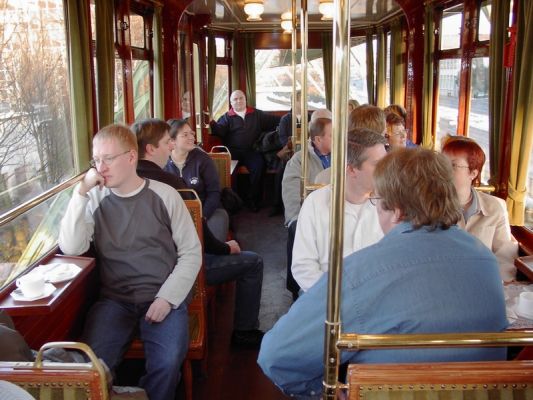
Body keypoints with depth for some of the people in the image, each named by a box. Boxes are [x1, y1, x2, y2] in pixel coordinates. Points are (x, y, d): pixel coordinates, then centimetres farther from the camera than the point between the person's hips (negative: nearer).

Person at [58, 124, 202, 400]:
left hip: (163, 296, -1)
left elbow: (191, 252, 1)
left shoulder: (164, 195, 1)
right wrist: (81, 192, -11)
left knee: (167, 362, -25)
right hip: (114, 299, 1)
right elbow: (71, 249, -9)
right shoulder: (95, 199, 5)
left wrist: (167, 297, -10)